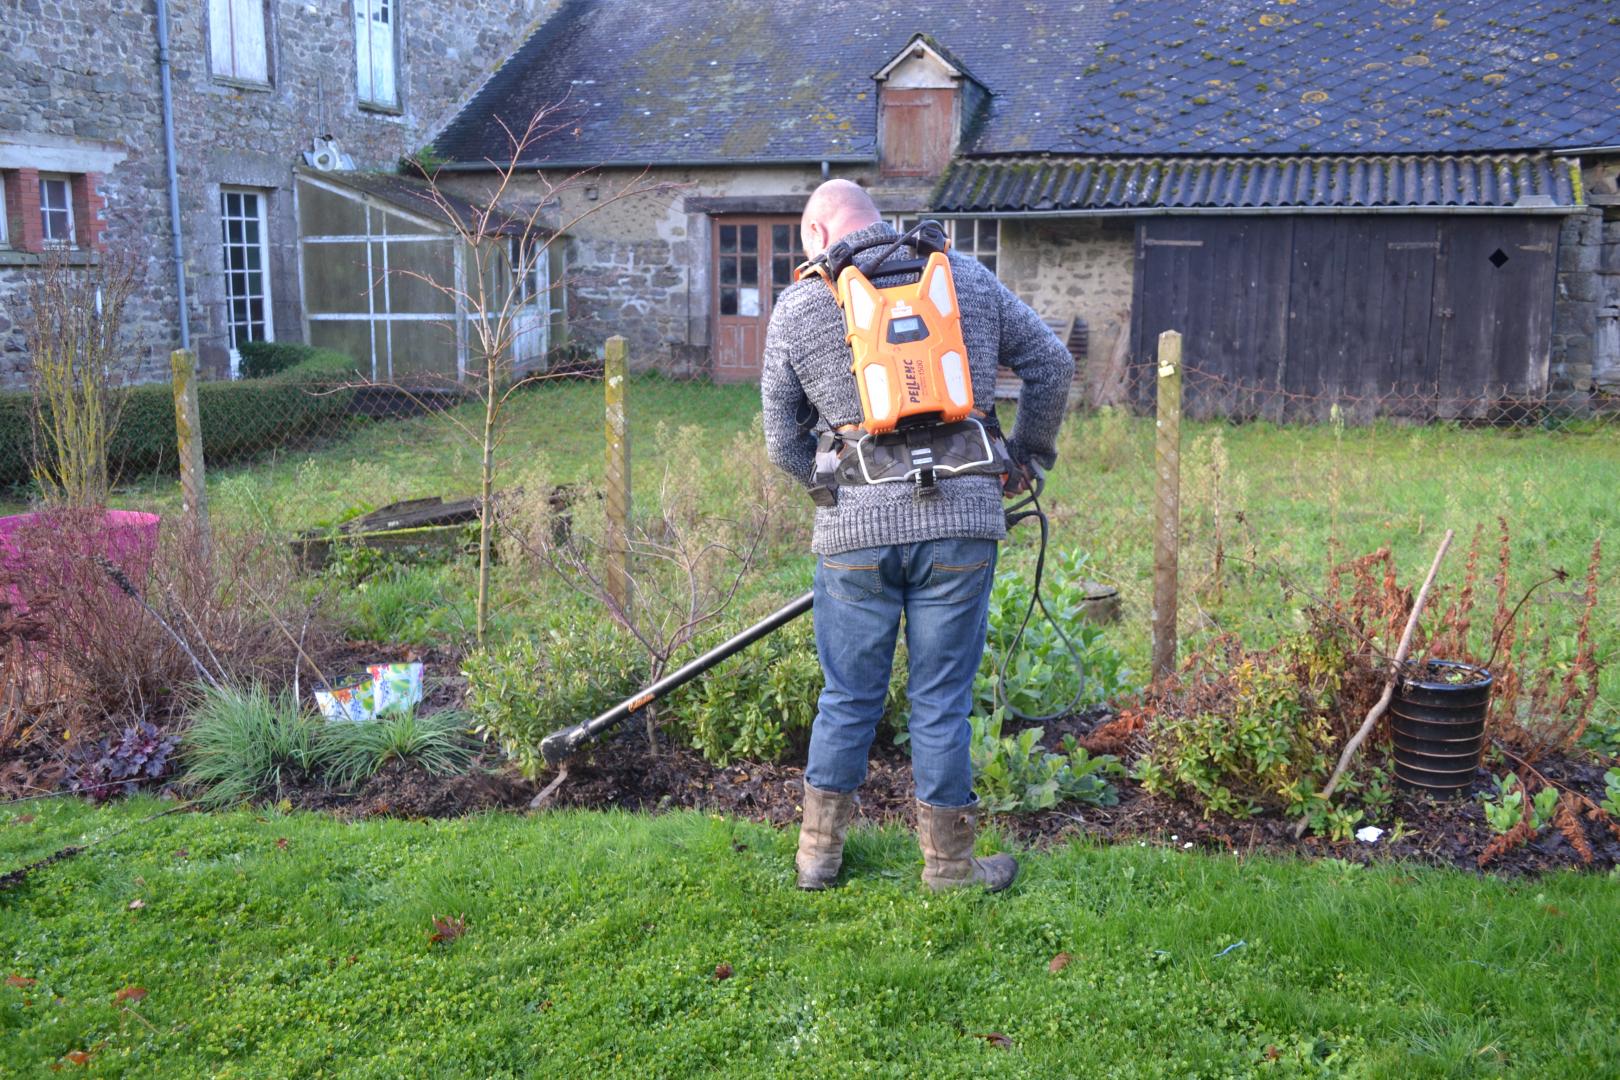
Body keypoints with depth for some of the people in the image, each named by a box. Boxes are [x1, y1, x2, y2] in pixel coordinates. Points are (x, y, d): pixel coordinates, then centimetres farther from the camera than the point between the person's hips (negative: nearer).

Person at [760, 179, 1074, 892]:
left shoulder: (797, 307, 7)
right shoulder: (966, 276, 11)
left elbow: (784, 444, 8)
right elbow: (1050, 362, 14)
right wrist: (1026, 454, 27)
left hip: (855, 531, 0)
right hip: (961, 520, 1)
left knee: (848, 698, 14)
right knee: (942, 701, 10)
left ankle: (819, 852, 27)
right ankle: (948, 863, 22)